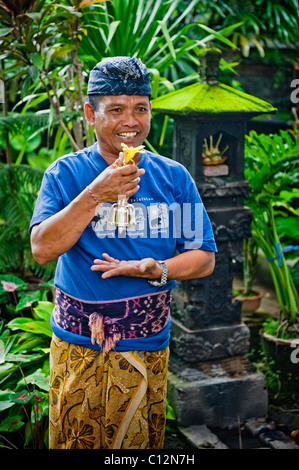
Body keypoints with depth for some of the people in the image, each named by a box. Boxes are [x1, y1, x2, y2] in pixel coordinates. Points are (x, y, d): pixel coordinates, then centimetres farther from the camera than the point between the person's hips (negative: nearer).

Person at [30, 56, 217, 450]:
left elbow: (204, 258, 2)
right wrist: (96, 195, -24)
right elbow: (42, 249, -15)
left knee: (142, 441, 12)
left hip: (148, 349, 2)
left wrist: (155, 269, -17)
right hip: (77, 351, -1)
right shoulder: (66, 174, -4)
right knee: (74, 441, 9)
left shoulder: (174, 177, 1)